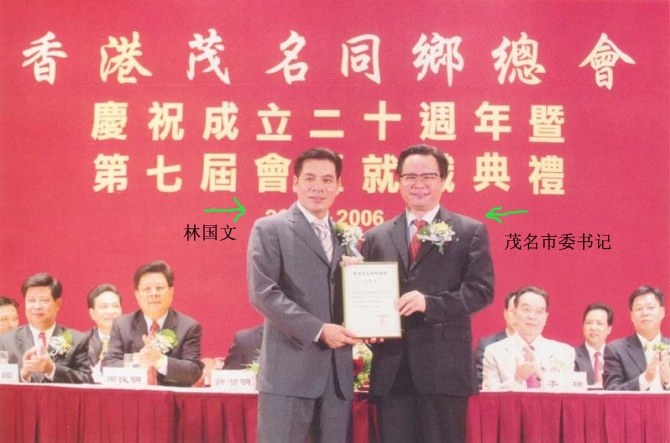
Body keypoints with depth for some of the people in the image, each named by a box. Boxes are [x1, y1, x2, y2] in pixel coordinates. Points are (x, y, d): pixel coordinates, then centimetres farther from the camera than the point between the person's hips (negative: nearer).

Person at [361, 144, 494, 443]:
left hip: (444, 367, -3)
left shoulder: (470, 232, 5)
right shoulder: (376, 237, 14)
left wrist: (430, 303, -18)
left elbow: (481, 290, -5)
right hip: (391, 368, 3)